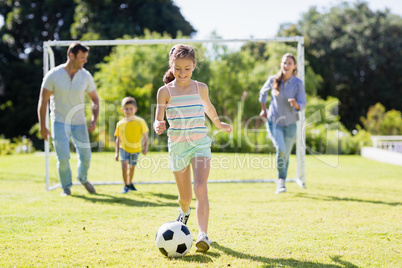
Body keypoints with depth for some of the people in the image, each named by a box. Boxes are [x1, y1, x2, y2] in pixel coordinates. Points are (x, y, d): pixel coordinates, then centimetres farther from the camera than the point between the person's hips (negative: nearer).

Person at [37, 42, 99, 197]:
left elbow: (94, 99, 7)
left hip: (79, 123, 3)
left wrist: (94, 120, -7)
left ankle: (83, 178, 36)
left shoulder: (86, 76, -4)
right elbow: (43, 101, -6)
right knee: (63, 158, -10)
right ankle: (66, 187, 15)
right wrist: (42, 126, -9)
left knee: (85, 157, 3)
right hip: (59, 123, -3)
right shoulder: (53, 75, -11)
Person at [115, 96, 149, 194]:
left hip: (135, 149, 1)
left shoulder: (140, 122, -12)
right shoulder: (120, 124, -8)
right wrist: (117, 152, 2)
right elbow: (118, 139, 2)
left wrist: (145, 147, -18)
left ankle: (130, 183, 41)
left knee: (132, 167, 16)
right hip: (124, 148, -1)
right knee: (124, 166, -19)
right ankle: (126, 186, -4)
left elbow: (145, 136, -6)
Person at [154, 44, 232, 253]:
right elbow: (158, 119, -8)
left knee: (201, 189, -22)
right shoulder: (165, 91, -5)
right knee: (185, 196, 13)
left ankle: (203, 235, -30)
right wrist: (158, 126, -32)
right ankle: (184, 212, 50)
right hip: (177, 146, 0)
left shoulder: (200, 88, 2)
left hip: (200, 144, 0)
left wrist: (218, 124, 39)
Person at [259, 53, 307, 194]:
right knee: (281, 149, -22)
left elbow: (302, 104, -12)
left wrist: (296, 104, -34)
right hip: (274, 122, -1)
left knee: (286, 154, 10)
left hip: (290, 123, 1)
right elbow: (263, 92, 13)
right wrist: (263, 109, 14)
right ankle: (281, 179, -4)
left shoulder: (298, 83, -11)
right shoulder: (273, 80, -8)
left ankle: (281, 182, 32)